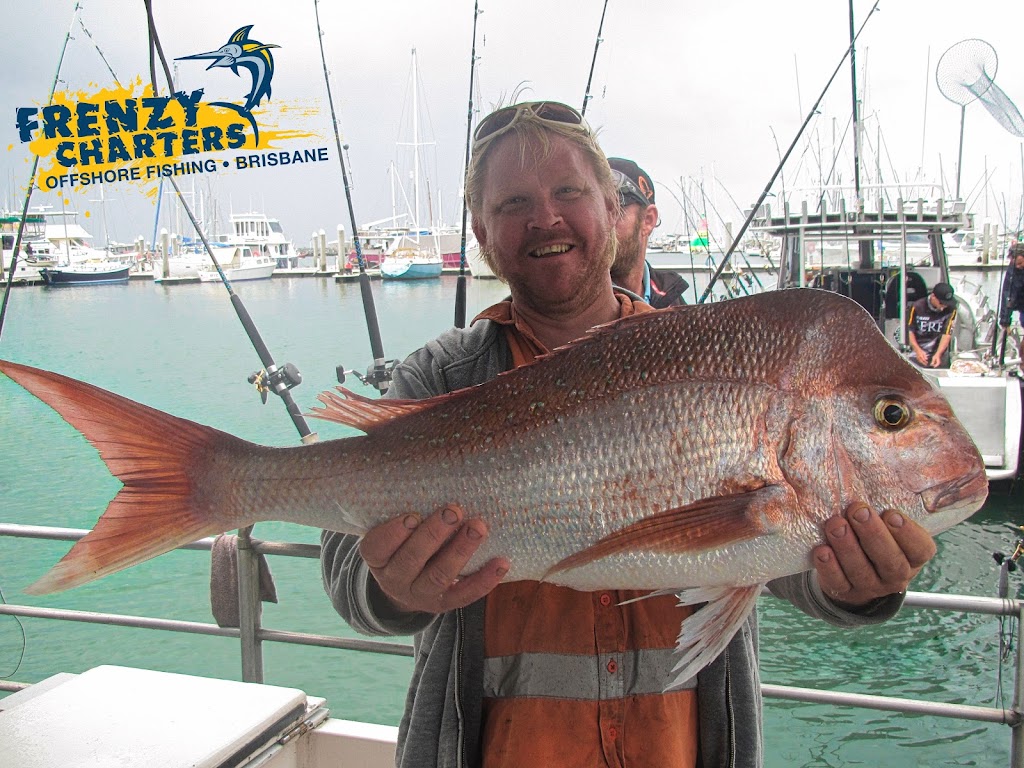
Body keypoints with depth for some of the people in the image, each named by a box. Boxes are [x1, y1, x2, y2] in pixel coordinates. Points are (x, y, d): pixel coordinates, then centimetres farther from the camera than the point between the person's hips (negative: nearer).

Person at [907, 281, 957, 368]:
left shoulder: (950, 309, -6)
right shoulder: (917, 307, -10)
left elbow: (947, 334, -10)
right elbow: (910, 331, -5)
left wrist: (938, 354, -23)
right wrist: (918, 350, -18)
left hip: (940, 352, 1)